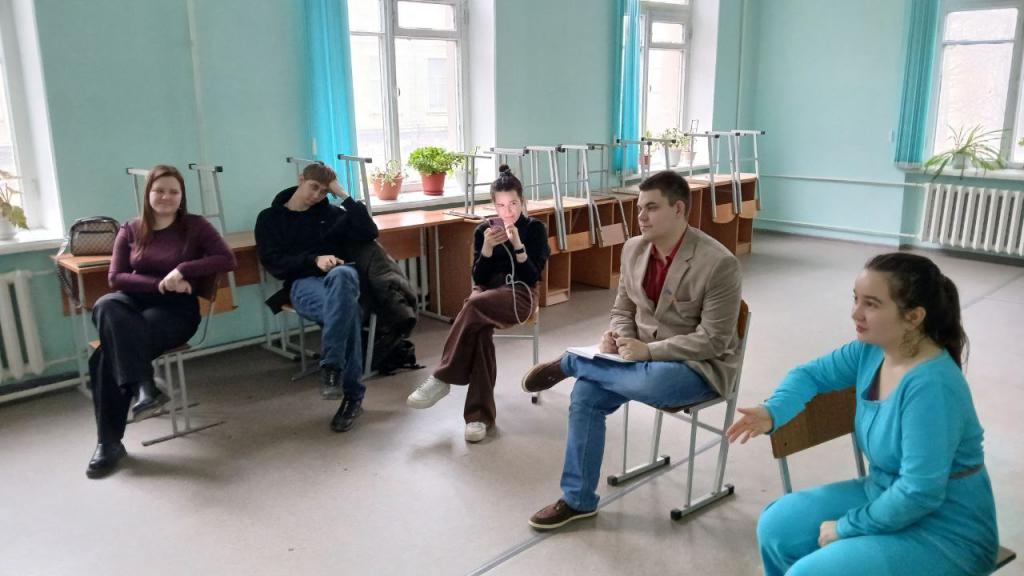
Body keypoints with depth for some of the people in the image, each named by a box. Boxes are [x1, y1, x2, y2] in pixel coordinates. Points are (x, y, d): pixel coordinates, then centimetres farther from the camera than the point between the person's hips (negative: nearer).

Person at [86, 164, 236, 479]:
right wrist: (161, 284, -12)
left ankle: (110, 442, -24)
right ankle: (144, 387, -43)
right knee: (106, 306, -37)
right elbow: (116, 277, 4)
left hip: (177, 308, -3)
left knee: (107, 357, -28)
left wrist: (182, 270, -17)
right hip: (136, 301, 3)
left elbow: (227, 259, -6)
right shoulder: (130, 230, 12)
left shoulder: (195, 226, 6)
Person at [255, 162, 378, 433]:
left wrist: (344, 196, 8)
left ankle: (331, 367, -41)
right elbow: (274, 264, 3)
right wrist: (314, 260, -13)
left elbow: (369, 233, 7)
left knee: (341, 276, -41)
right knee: (347, 308, -38)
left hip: (339, 276, 2)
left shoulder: (331, 213, 23)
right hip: (302, 283, -1)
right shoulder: (270, 218, 17)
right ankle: (353, 395, -34)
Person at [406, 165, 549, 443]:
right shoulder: (484, 230, 10)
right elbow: (478, 279, 3)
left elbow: (533, 277, -5)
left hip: (520, 295, -2)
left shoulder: (535, 229, 4)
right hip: (487, 293, 3)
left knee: (474, 306, -37)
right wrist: (487, 247, -14)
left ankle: (442, 379, -28)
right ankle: (480, 414, -35)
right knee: (481, 330, -36)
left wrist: (518, 245, -19)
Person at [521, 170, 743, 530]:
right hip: (645, 356, 6)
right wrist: (620, 338, -12)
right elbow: (623, 309, 11)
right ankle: (578, 500, -1)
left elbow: (713, 340, -20)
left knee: (647, 384, -38)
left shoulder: (719, 263, -21)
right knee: (586, 393, -16)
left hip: (700, 365, -6)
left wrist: (648, 350, -27)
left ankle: (567, 363, -9)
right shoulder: (633, 249, -1)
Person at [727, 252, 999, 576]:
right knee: (777, 527, 2)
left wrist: (846, 528, -17)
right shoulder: (871, 350, -6)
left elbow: (920, 494, -30)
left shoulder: (932, 386, -30)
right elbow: (812, 374, 9)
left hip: (946, 532, -8)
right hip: (885, 497, 8)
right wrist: (772, 412, -11)